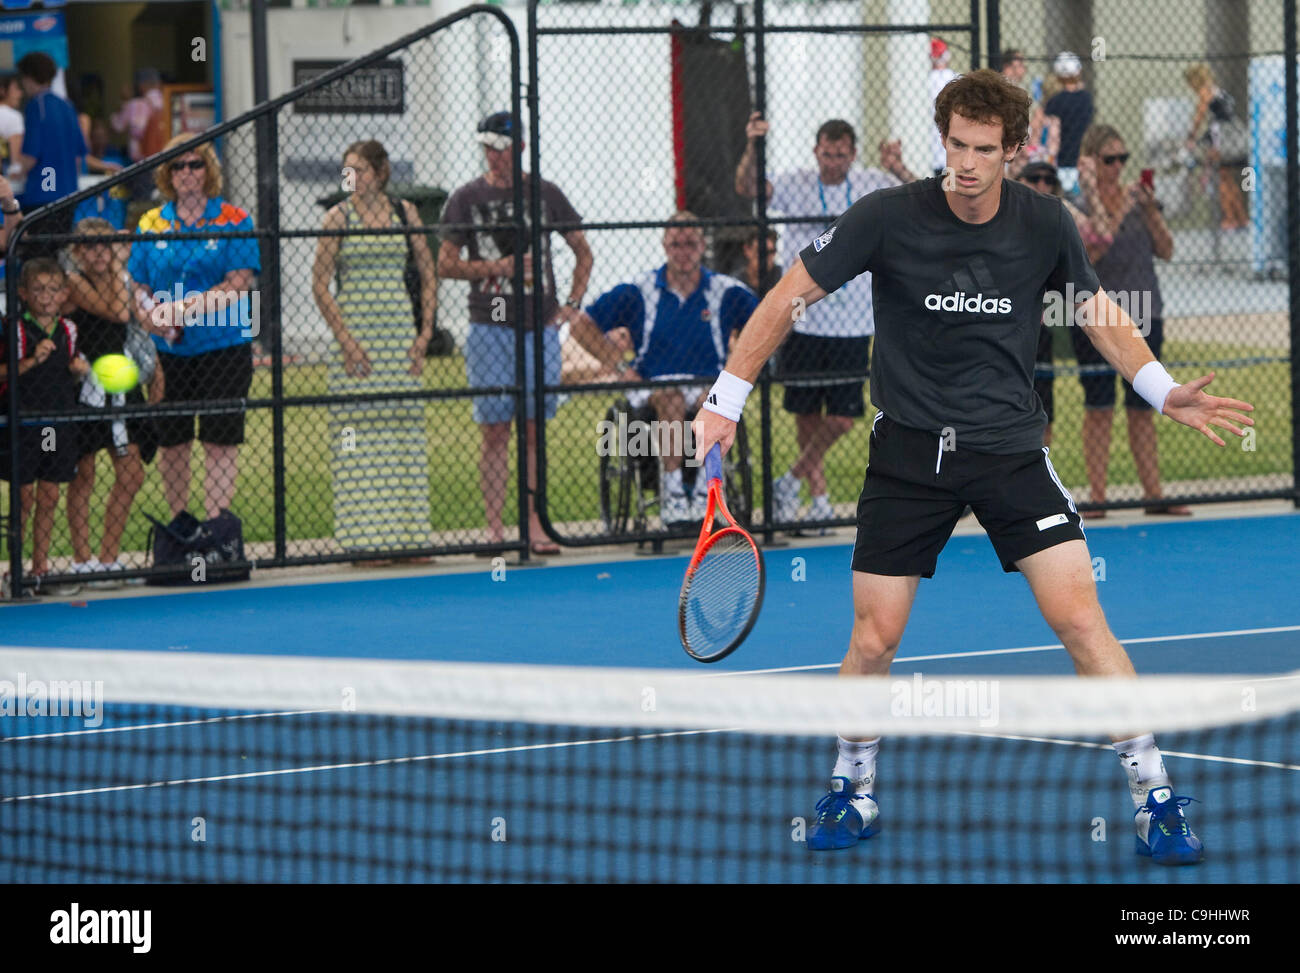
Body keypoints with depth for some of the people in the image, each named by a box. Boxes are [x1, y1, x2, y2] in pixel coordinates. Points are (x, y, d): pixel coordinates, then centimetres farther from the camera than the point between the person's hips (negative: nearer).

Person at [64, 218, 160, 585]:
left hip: (122, 386, 7)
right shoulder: (73, 282, -11)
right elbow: (117, 311, -25)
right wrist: (118, 267, -18)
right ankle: (83, 561, 7)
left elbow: (139, 328, 21)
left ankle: (109, 559, 14)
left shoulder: (124, 280, 11)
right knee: (83, 477, 0)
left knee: (132, 476, 4)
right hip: (85, 389, -7)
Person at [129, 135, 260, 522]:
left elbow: (238, 285, -11)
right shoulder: (152, 224, 9)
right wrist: (149, 315, -12)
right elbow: (139, 286, 11)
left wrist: (183, 308, -20)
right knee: (171, 443, 7)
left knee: (220, 443, -4)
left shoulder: (232, 221, -2)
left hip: (223, 347, -3)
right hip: (168, 353, 3)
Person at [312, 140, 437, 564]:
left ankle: (408, 533, 8)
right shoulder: (339, 217, -1)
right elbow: (320, 285, -3)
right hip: (356, 333, -3)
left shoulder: (404, 211, 7)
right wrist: (346, 340, -11)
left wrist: (425, 334, 2)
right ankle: (365, 535, -2)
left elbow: (428, 274, 11)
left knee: (406, 430, 3)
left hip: (400, 334, 3)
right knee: (361, 433, -6)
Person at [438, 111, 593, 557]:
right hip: (490, 327, -2)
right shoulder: (468, 198, 3)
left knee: (534, 430, 4)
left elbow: (583, 252, 17)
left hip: (541, 327, 2)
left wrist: (573, 302, 6)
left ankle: (532, 525, 7)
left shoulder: (545, 193, 8)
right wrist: (495, 268, -12)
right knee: (495, 431, -3)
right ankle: (494, 528, -2)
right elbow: (445, 265, 1)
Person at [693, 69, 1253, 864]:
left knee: (1081, 620, -12)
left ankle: (1155, 798, -4)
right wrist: (728, 398, -4)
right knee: (874, 642, 0)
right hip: (909, 451, 0)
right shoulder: (887, 218, -12)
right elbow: (790, 298, -2)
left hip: (1011, 448, 1)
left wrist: (1164, 392, -2)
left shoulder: (1044, 224, -5)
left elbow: (1101, 313, 12)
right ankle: (854, 794, 25)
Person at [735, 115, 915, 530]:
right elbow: (747, 187, -13)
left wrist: (900, 171, -29)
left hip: (852, 325, 0)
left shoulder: (872, 185, 2)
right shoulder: (794, 185, 0)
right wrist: (752, 148, -32)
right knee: (807, 414, 5)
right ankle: (819, 493, 21)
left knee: (841, 419, -4)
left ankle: (791, 481, 15)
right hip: (802, 321, 0)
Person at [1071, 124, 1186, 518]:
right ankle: (1097, 497, -1)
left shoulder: (1138, 196, 7)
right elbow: (1086, 256, -20)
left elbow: (1165, 250, 4)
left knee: (1142, 408, 7)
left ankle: (1153, 494, 10)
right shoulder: (1079, 207, -4)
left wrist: (1149, 208, -9)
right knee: (1099, 408, -3)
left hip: (1143, 314, 4)